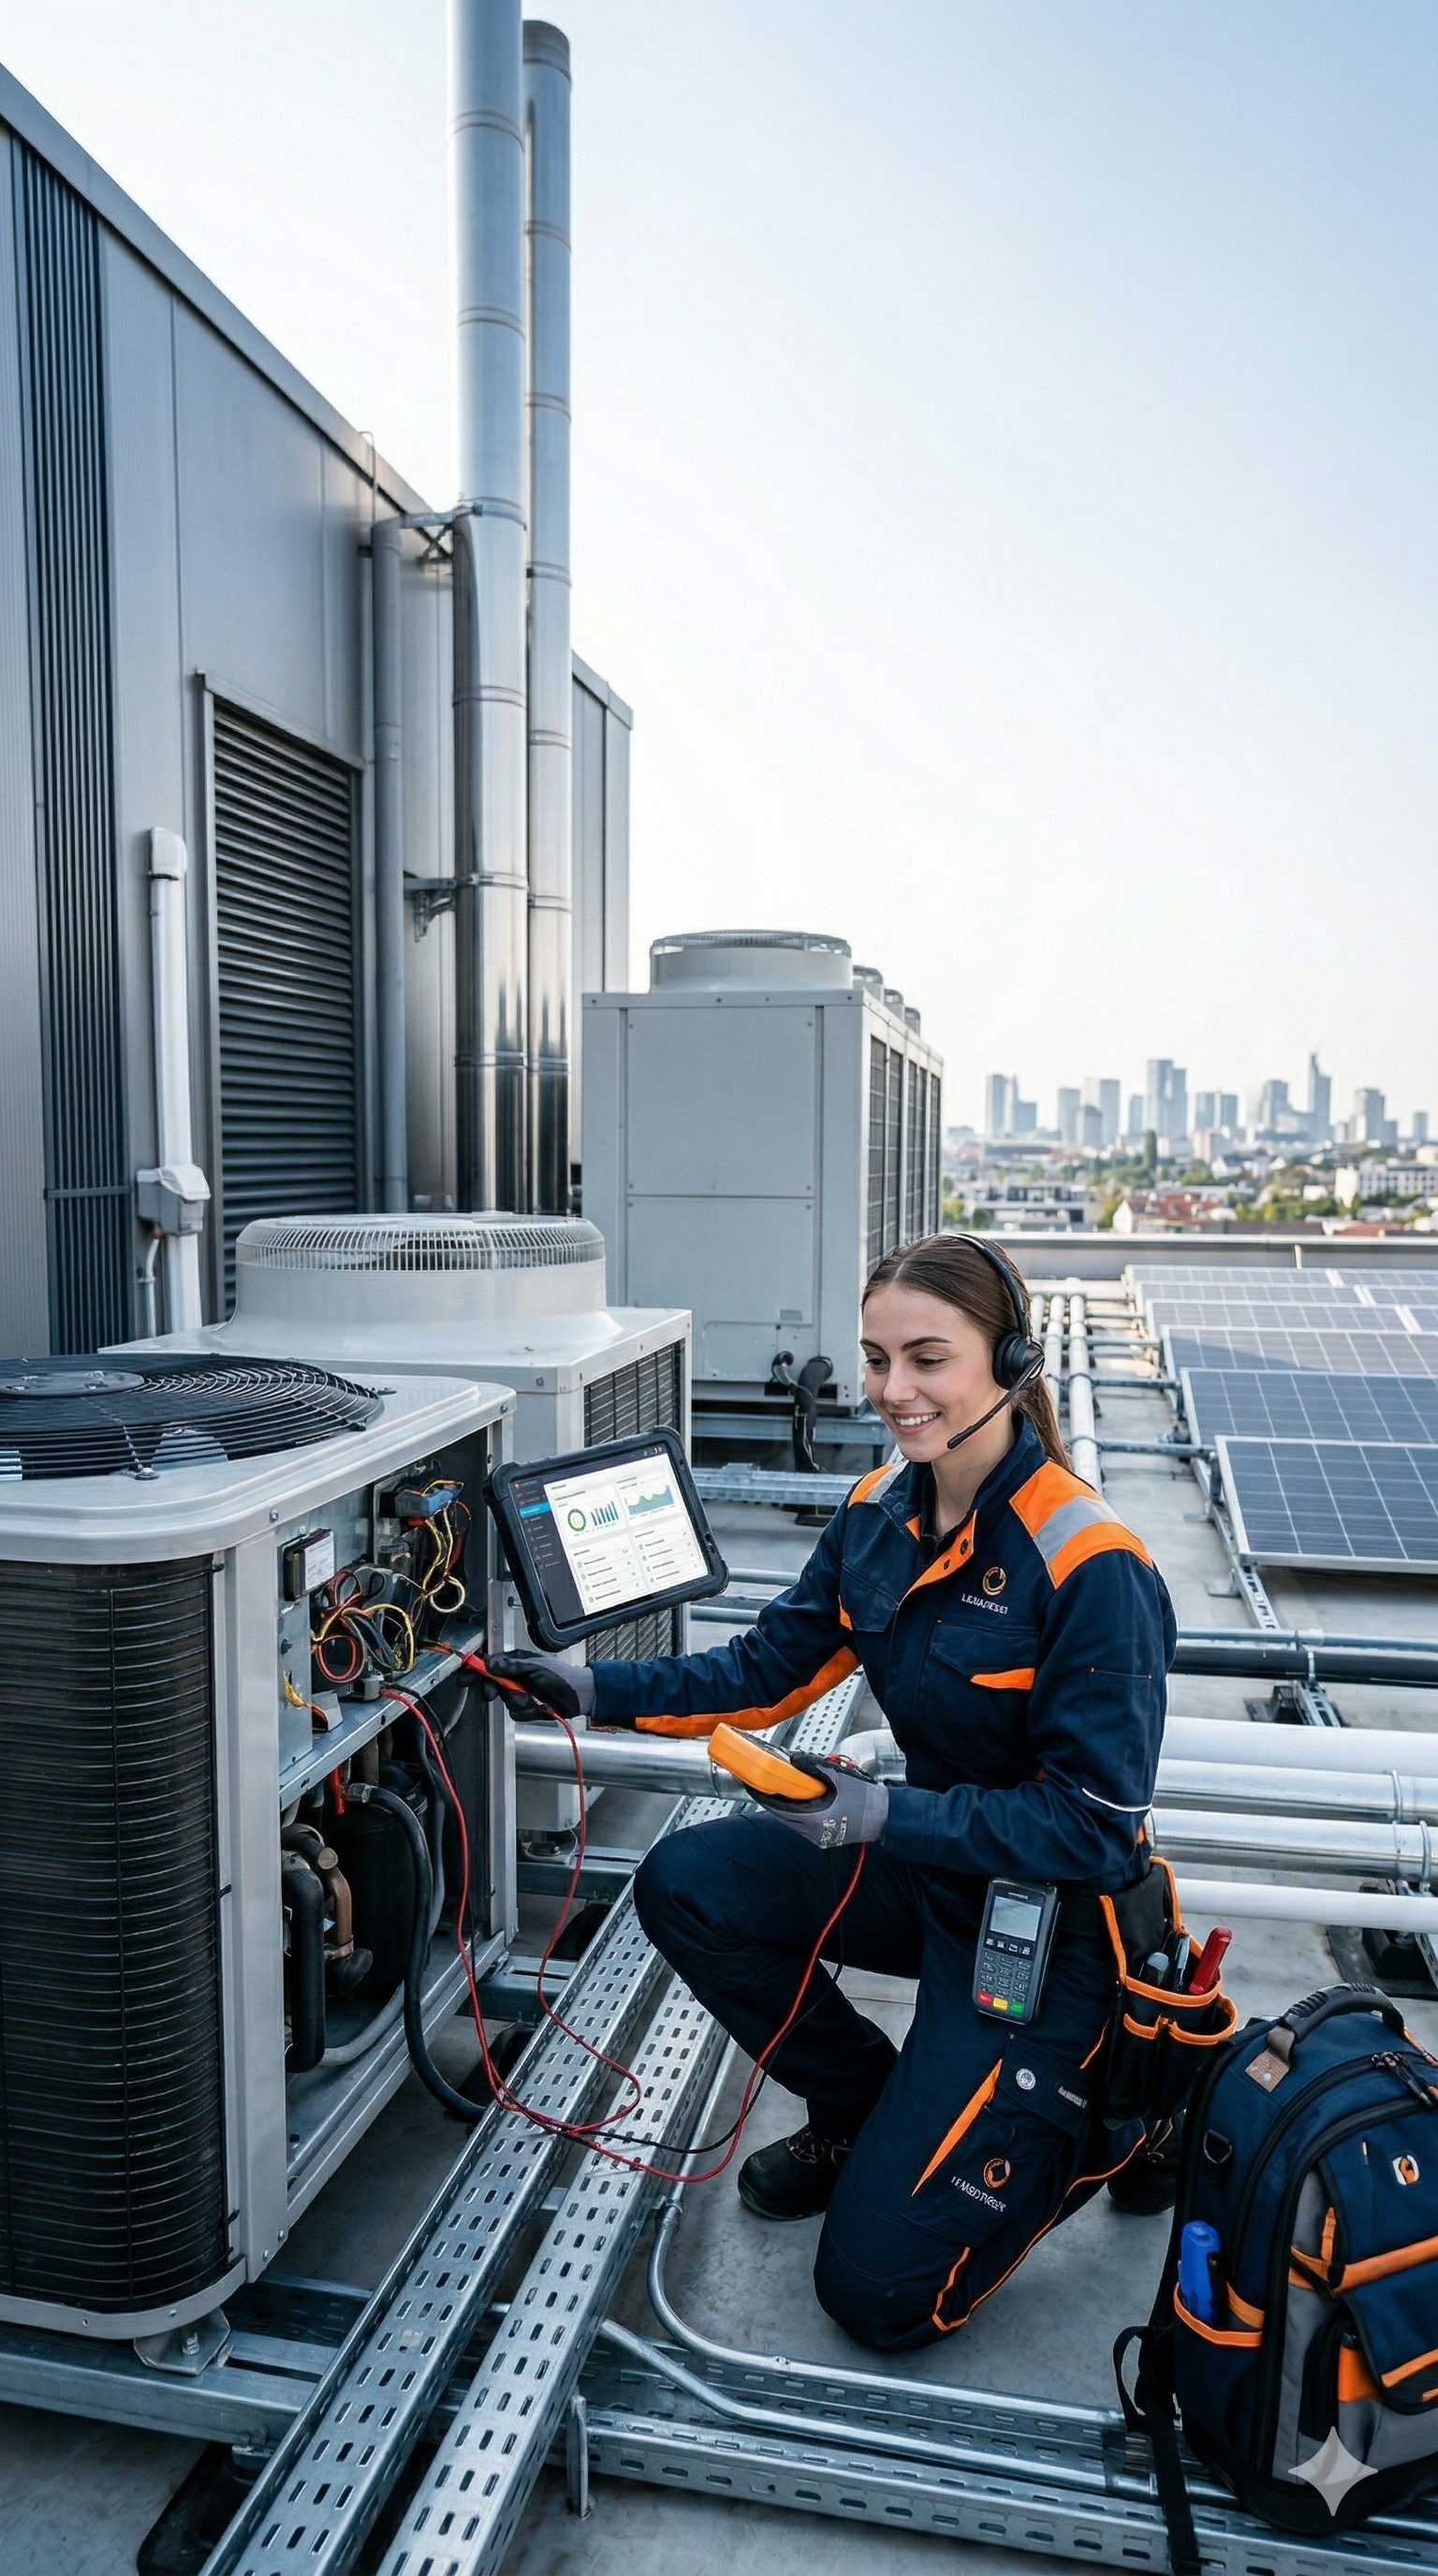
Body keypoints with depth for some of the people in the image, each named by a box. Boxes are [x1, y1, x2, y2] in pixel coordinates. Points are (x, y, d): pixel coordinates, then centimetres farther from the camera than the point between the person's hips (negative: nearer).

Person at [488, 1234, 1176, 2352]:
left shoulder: (1089, 1565, -28)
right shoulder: (881, 1511, -6)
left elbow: (1095, 1829, -24)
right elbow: (768, 1672, 2)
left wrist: (883, 1815, -32)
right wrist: (597, 1690, -8)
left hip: (1049, 1916, -7)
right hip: (926, 1867, 7)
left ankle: (1098, 2115, 19)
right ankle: (865, 2110, 15)